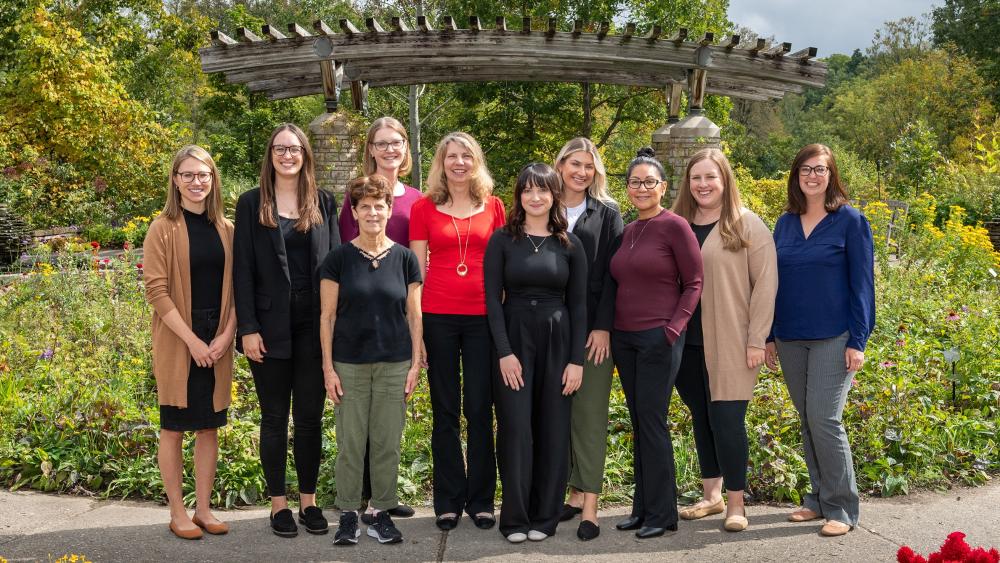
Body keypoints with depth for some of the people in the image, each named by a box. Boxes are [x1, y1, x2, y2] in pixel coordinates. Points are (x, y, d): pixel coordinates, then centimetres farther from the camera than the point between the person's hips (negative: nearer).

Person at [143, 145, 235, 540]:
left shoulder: (226, 229, 6)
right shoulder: (163, 229, -6)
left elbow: (235, 287, 7)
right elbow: (156, 290, -11)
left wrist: (225, 335, -6)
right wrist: (192, 340, -15)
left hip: (217, 343, 4)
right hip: (177, 344, -4)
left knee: (210, 426, 10)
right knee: (174, 427, 5)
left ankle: (204, 509, 21)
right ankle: (177, 512, 16)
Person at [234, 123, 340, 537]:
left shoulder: (324, 203, 8)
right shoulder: (252, 203, 2)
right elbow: (243, 269, -2)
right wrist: (248, 328, -9)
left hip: (314, 325, 2)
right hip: (270, 326, -1)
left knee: (310, 416, 7)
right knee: (275, 417, 7)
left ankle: (309, 500, 20)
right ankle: (278, 504, 18)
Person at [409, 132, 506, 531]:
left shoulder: (493, 206, 8)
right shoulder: (423, 208, 5)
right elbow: (417, 269, 4)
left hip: (483, 316, 1)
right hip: (438, 316, 0)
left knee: (480, 409, 4)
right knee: (445, 411, 7)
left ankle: (481, 499, 16)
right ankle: (449, 501, 16)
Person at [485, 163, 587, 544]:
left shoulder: (570, 244, 5)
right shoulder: (502, 240, 1)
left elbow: (578, 305, 4)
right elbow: (492, 299, -3)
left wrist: (577, 359, -3)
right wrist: (504, 351, -13)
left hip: (557, 340, 2)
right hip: (513, 339, -1)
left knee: (553, 429, 4)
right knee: (515, 428, -3)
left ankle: (544, 516, 16)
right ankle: (515, 518, 7)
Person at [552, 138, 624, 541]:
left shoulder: (607, 214, 5)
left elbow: (613, 275, -1)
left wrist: (604, 326, -9)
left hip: (594, 329, -2)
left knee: (590, 413, -3)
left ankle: (590, 506, -2)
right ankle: (575, 493, 17)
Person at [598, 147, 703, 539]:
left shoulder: (675, 226, -7)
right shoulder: (626, 232, 11)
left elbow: (693, 283, -6)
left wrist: (673, 329, -14)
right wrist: (605, 329, 10)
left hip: (659, 338, -6)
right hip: (624, 338, 6)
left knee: (652, 421, -5)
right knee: (638, 422, 11)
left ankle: (662, 513, 6)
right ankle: (642, 507, 20)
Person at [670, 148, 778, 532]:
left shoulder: (747, 225, -3)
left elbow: (765, 283, -6)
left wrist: (757, 339, -10)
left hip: (730, 343, -4)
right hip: (688, 342, 4)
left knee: (726, 418, -5)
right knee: (701, 418, 12)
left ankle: (736, 503, 9)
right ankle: (711, 495, 26)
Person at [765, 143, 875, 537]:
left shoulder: (850, 220, -3)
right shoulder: (785, 223, 10)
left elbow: (862, 283, -4)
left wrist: (858, 341, -10)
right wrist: (770, 336, 11)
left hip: (833, 338, -5)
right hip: (791, 339, 5)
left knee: (824, 418, -10)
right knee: (807, 420, 9)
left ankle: (841, 508, 1)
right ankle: (819, 498, 21)